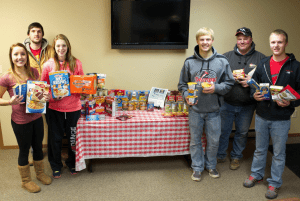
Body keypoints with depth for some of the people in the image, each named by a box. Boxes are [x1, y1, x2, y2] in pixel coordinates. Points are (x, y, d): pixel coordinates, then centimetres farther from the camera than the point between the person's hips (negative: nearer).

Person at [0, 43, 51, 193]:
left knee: (38, 147, 20)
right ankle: (26, 181, 33)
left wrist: (45, 96, -7)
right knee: (24, 150, 12)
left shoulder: (34, 72, -3)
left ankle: (40, 173, 43)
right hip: (20, 121, -4)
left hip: (36, 117, 4)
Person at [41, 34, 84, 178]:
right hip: (55, 107, 0)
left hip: (73, 107, 1)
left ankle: (72, 163, 38)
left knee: (72, 137, 13)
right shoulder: (48, 65, -5)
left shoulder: (76, 63, -2)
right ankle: (56, 165, 35)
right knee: (55, 138, 12)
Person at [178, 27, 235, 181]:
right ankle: (197, 167, 32)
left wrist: (216, 88, -15)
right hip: (195, 110, 0)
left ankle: (211, 165, 37)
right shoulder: (189, 62, -3)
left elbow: (229, 83, 3)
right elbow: (182, 84, 5)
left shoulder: (222, 61, -3)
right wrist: (186, 96, -13)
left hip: (213, 110, 0)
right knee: (195, 140, 13)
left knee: (214, 141, 13)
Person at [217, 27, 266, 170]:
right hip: (227, 103, 0)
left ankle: (236, 157, 35)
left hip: (247, 105, 0)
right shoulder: (227, 56, 2)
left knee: (242, 132, 14)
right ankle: (220, 155, 29)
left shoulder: (261, 59, 0)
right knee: (222, 130, 9)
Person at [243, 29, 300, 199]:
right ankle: (257, 175, 38)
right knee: (260, 149, 19)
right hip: (261, 116, 3)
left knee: (279, 153, 10)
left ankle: (275, 183, 26)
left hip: (281, 119, -3)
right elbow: (254, 85, 12)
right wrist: (254, 94, -9)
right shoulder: (263, 64, 4)